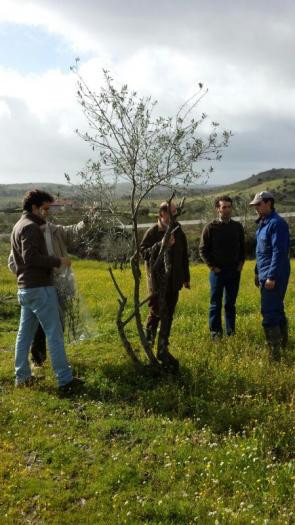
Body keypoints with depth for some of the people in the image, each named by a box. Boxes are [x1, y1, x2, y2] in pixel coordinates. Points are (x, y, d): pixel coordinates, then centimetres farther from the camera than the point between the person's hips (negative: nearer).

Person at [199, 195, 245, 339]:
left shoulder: (237, 226, 5)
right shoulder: (210, 228, -6)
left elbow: (242, 247, 16)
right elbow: (203, 250, -3)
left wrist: (241, 263, 4)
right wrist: (212, 266, -8)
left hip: (234, 271, 3)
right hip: (217, 271, -3)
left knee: (231, 304, 11)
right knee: (216, 304, 4)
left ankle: (231, 331, 21)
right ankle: (215, 332, 12)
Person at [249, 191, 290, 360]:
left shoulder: (276, 223, -17)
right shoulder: (263, 223, 14)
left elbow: (279, 252, -23)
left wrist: (272, 277, -25)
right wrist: (258, 272, 22)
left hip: (274, 276, -10)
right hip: (266, 274, 10)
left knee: (269, 313, -8)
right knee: (277, 310, 20)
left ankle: (275, 353, -1)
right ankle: (283, 342, 34)